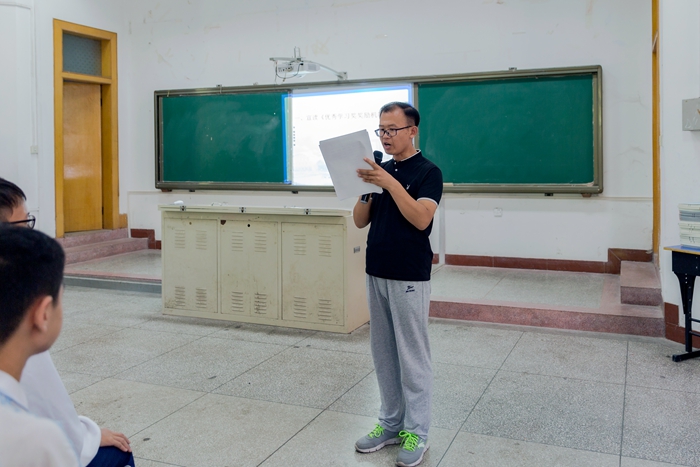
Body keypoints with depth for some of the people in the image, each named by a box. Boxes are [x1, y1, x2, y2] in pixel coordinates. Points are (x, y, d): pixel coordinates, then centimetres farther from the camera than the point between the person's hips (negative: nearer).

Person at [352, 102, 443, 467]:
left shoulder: (428, 171, -8)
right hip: (376, 275, 7)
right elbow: (360, 221, 6)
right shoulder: (380, 170, 11)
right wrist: (365, 187, -10)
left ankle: (416, 431, 14)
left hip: (409, 279, -7)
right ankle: (391, 423, 26)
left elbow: (421, 219, -22)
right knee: (383, 353, 13)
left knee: (412, 356, 2)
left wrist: (390, 183, -27)